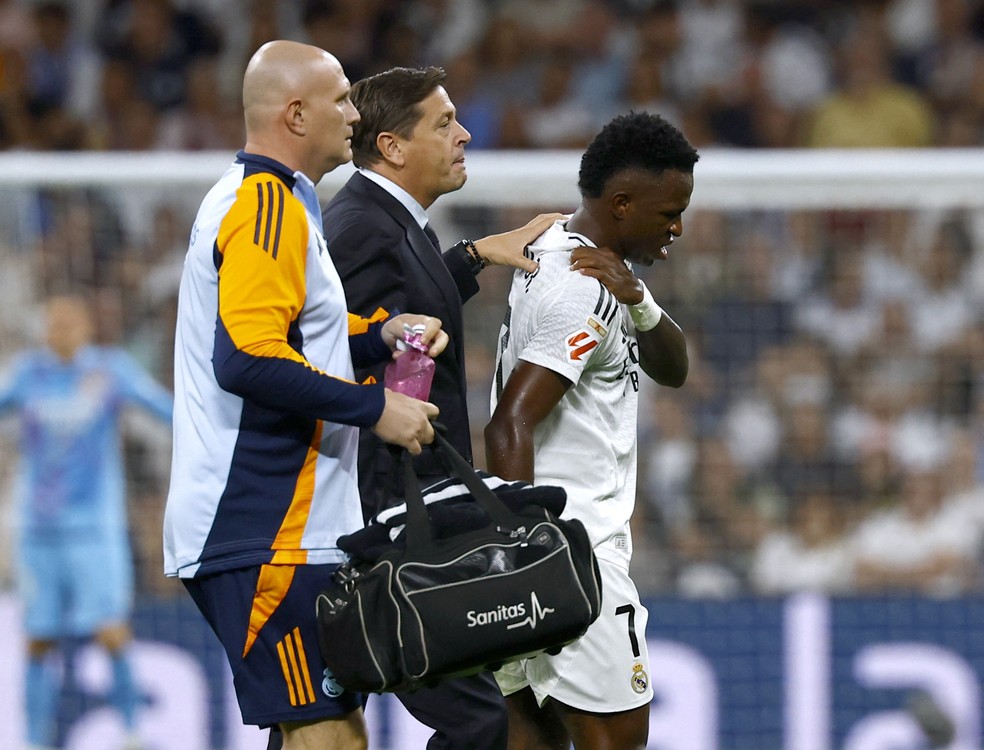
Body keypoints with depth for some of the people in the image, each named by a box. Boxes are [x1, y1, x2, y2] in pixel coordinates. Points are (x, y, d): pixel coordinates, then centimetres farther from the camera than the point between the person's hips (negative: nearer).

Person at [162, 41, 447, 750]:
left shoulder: (255, 198, 19)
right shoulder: (269, 207, -14)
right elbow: (247, 359, -25)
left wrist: (378, 333, 14)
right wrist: (375, 406, -18)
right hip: (265, 534, -11)